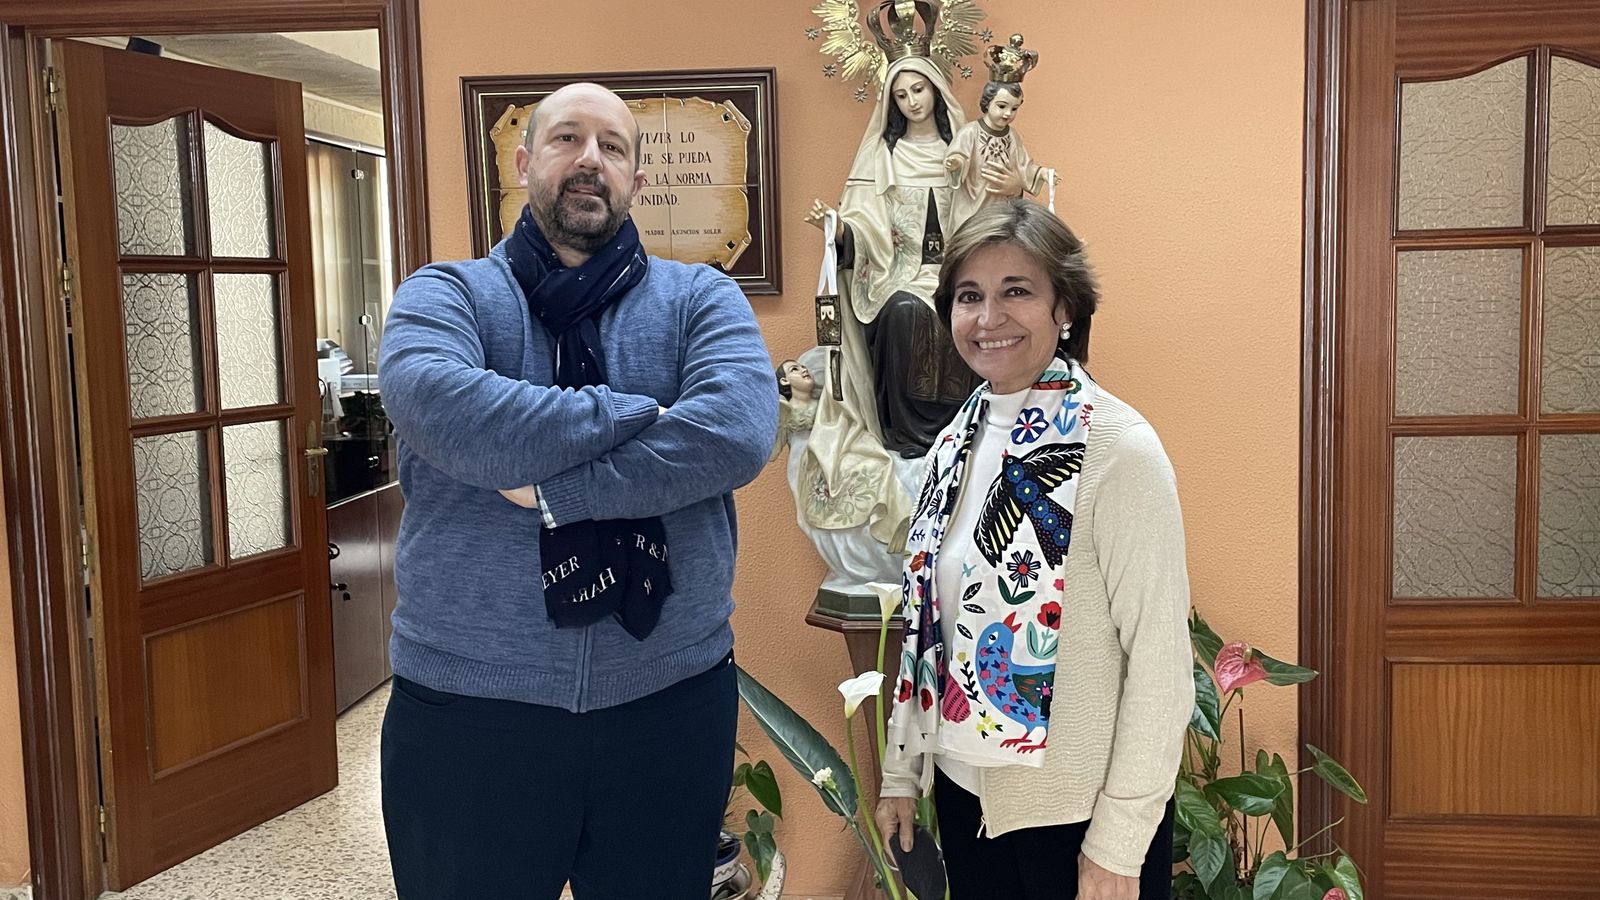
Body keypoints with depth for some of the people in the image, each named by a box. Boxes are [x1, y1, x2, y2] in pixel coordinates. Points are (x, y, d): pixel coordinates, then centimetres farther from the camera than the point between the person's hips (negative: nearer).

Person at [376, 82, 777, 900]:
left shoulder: (700, 299, 3)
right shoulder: (444, 295, 1)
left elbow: (736, 432, -17)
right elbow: (441, 409, -22)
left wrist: (544, 485, -19)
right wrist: (639, 412, -16)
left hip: (671, 700, 1)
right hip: (465, 706, 0)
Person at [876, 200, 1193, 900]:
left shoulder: (1119, 449, -18)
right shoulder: (959, 440, 3)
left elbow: (1160, 661, -18)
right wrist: (902, 771, 11)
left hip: (1078, 812, -6)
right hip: (964, 789, 6)